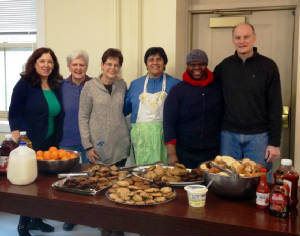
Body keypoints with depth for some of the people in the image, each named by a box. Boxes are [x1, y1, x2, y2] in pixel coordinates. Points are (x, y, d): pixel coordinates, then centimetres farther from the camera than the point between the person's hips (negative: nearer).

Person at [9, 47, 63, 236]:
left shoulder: (57, 86, 6)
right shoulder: (25, 84, -8)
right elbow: (14, 114, -7)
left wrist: (57, 142, 8)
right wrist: (16, 137, -19)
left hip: (51, 144, 5)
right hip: (29, 144, -5)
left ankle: (36, 219, 31)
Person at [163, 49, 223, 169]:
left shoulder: (217, 88, 6)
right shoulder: (177, 90, 0)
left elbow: (223, 119, 12)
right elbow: (168, 123, -3)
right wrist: (171, 154, -10)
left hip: (212, 153, 2)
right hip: (185, 154, -2)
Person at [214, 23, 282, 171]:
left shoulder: (268, 66, -3)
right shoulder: (224, 66, 5)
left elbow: (275, 107, -4)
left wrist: (275, 142, -7)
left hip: (258, 136, -2)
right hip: (229, 135, 2)